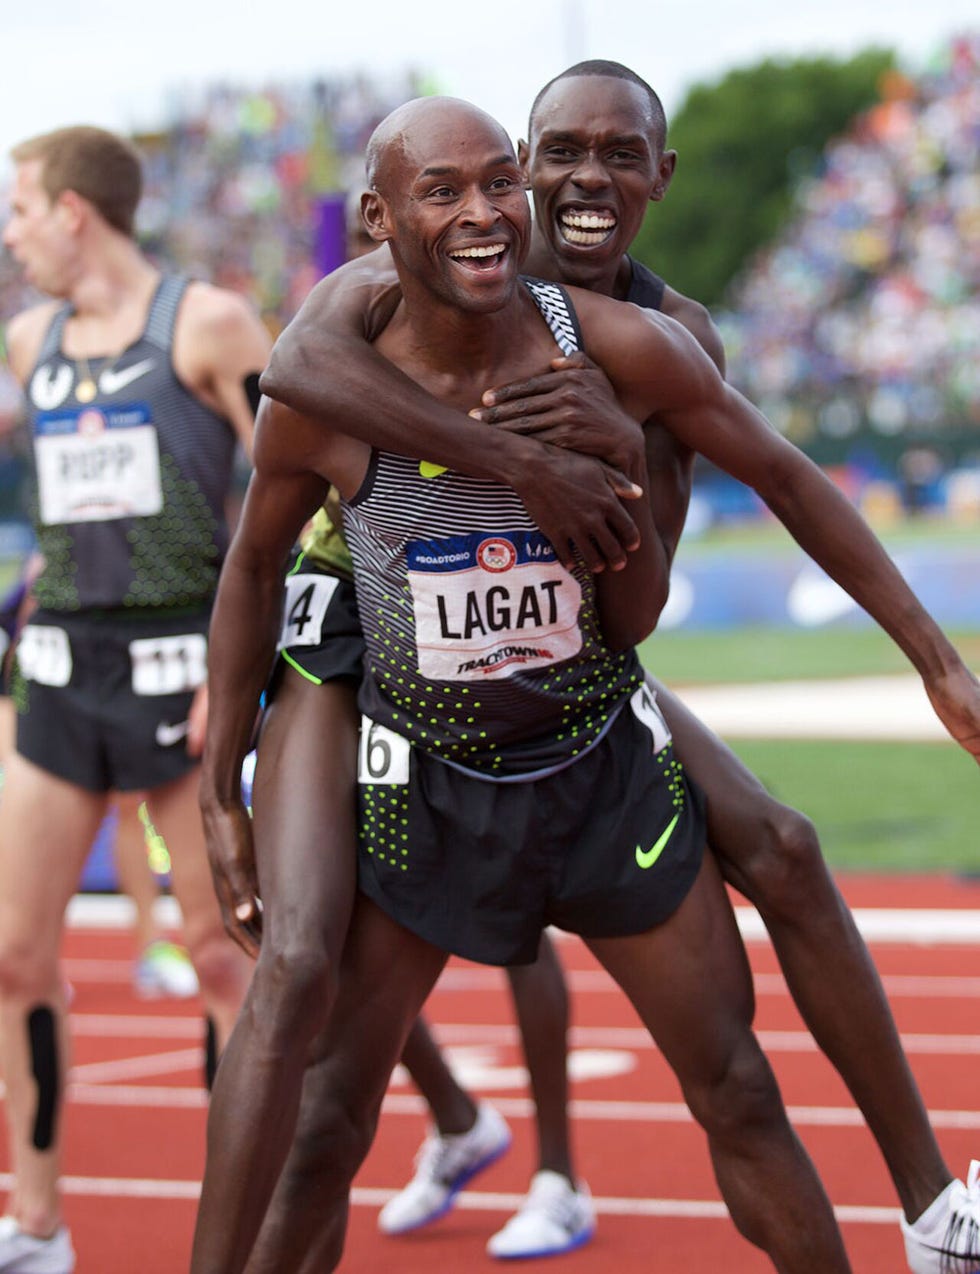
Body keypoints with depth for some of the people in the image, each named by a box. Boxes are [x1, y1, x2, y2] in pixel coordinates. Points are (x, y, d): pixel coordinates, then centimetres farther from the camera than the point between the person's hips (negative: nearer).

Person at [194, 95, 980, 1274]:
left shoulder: (624, 350, -16)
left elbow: (789, 482, -3)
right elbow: (253, 569, 2)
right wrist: (220, 797, 5)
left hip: (607, 770, 1)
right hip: (423, 784, -1)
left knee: (739, 1096, 7)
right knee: (321, 1135, -3)